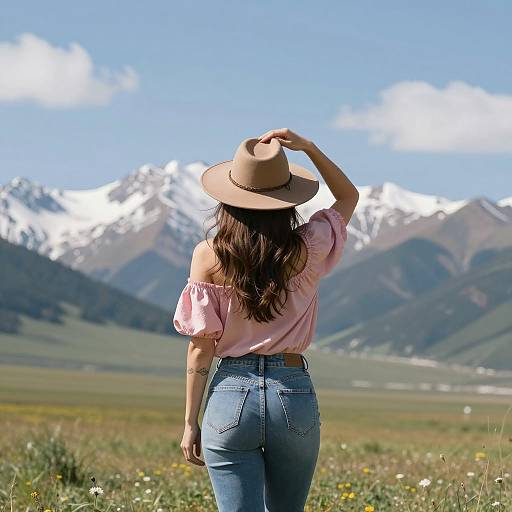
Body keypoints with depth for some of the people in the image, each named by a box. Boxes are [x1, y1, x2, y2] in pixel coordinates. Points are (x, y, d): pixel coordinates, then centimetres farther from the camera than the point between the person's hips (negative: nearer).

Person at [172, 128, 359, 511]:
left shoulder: (208, 256, -5)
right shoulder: (306, 249, -2)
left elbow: (201, 346, -4)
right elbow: (349, 196, 17)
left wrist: (191, 422, 3)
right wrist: (308, 147, 5)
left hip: (231, 395, -2)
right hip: (294, 393, 2)